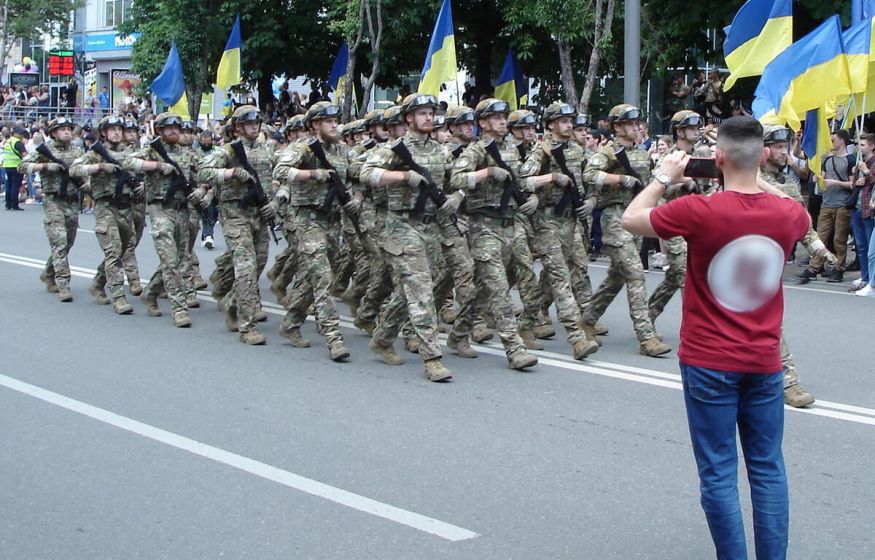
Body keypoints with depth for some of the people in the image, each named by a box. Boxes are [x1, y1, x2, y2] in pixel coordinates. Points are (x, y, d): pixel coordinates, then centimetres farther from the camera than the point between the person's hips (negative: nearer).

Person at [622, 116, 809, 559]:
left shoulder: (698, 211, -19)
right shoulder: (789, 214, -6)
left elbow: (630, 219, -3)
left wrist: (663, 178, 8)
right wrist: (756, 179, 19)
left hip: (709, 362, -4)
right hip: (764, 361, 4)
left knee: (718, 471, 4)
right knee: (768, 467, 13)